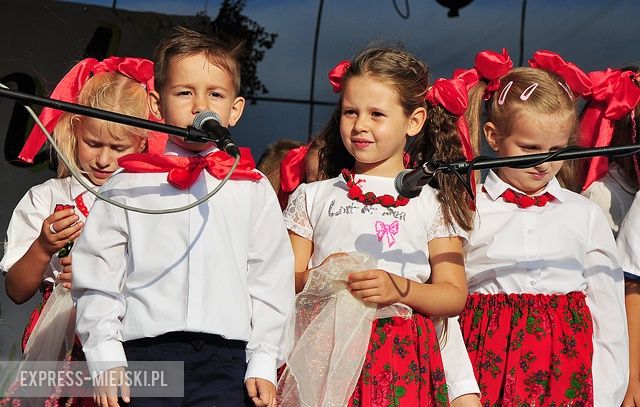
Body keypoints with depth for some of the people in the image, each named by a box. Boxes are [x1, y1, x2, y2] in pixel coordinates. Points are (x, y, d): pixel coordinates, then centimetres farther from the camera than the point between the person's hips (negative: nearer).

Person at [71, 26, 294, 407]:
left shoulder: (253, 188, 11)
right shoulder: (127, 186, 9)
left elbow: (270, 278, 9)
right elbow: (96, 278, 7)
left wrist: (263, 364, 3)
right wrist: (106, 360, -1)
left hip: (227, 359, 0)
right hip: (144, 353, 0)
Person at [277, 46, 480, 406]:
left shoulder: (431, 203, 9)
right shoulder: (313, 197, 13)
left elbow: (454, 296, 4)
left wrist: (401, 288, -13)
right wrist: (317, 278, -11)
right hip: (324, 355, 1)